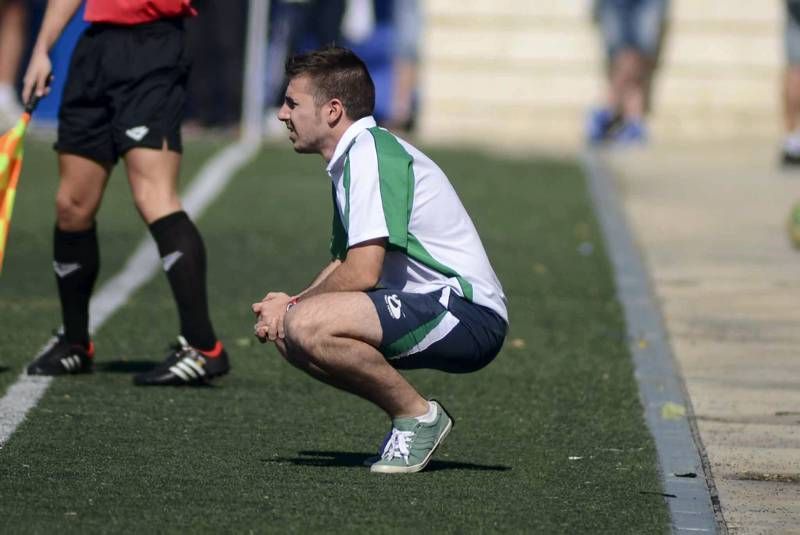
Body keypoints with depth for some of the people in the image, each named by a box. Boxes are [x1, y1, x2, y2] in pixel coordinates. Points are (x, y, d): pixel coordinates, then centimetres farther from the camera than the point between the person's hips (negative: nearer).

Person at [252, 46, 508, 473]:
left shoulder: (371, 153, -15)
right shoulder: (348, 160, 17)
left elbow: (362, 273, -21)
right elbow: (343, 265, 21)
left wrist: (293, 307, -7)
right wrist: (291, 305, 2)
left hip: (468, 314, -10)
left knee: (306, 326, -26)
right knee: (285, 333, 8)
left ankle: (417, 416, -9)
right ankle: (410, 418, 9)